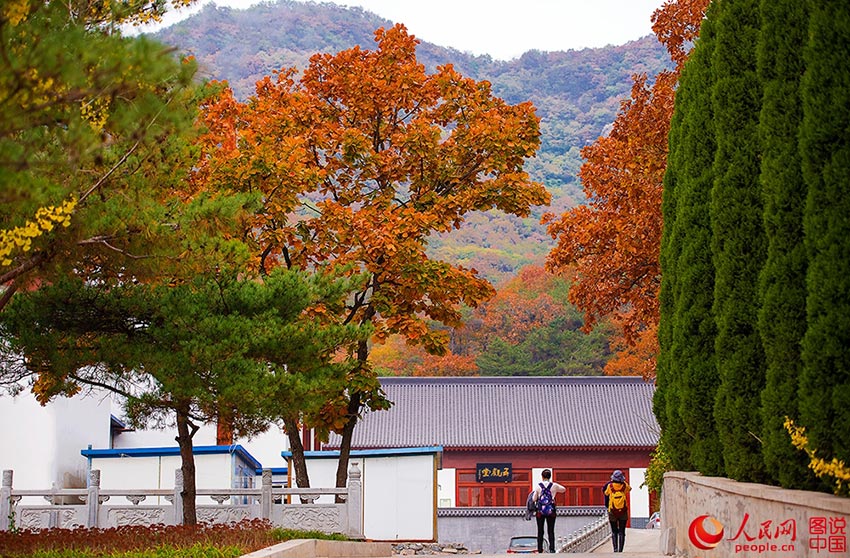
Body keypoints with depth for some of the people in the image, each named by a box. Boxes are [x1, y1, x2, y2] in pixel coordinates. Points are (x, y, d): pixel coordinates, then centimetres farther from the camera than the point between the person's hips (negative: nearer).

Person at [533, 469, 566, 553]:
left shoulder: (538, 486, -4)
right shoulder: (554, 486, -2)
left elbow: (534, 499, -2)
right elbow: (563, 489, 16)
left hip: (540, 511, 0)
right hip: (551, 511, 0)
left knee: (540, 531, 6)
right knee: (551, 531, 4)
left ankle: (540, 549, 5)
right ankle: (552, 548, -4)